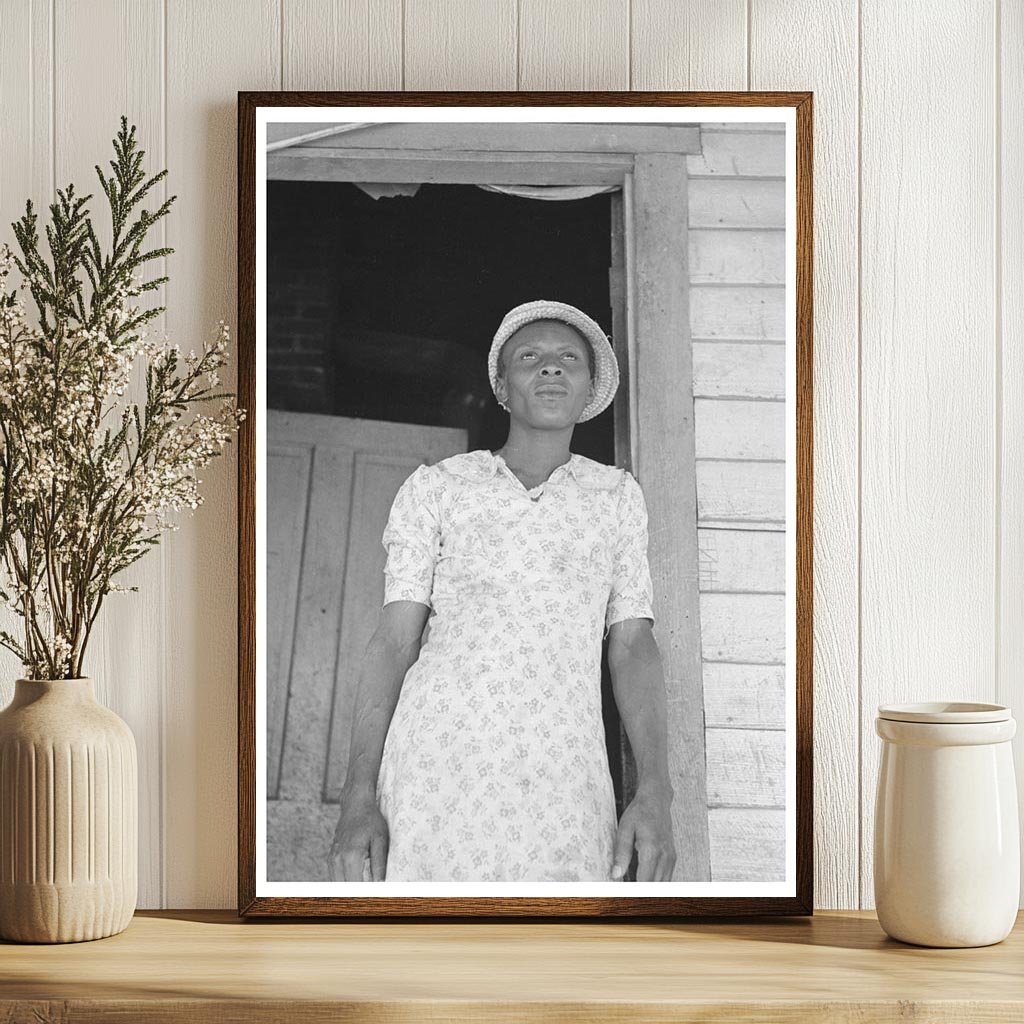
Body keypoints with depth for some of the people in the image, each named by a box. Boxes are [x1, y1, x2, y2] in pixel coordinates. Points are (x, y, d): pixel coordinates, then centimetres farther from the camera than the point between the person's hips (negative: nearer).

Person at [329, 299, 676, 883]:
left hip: (564, 788, 1)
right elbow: (395, 642, 9)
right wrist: (359, 796, -3)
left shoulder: (616, 496, 20)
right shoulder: (434, 489, 15)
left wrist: (655, 793, -1)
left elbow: (632, 648, 14)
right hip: (435, 765, -1)